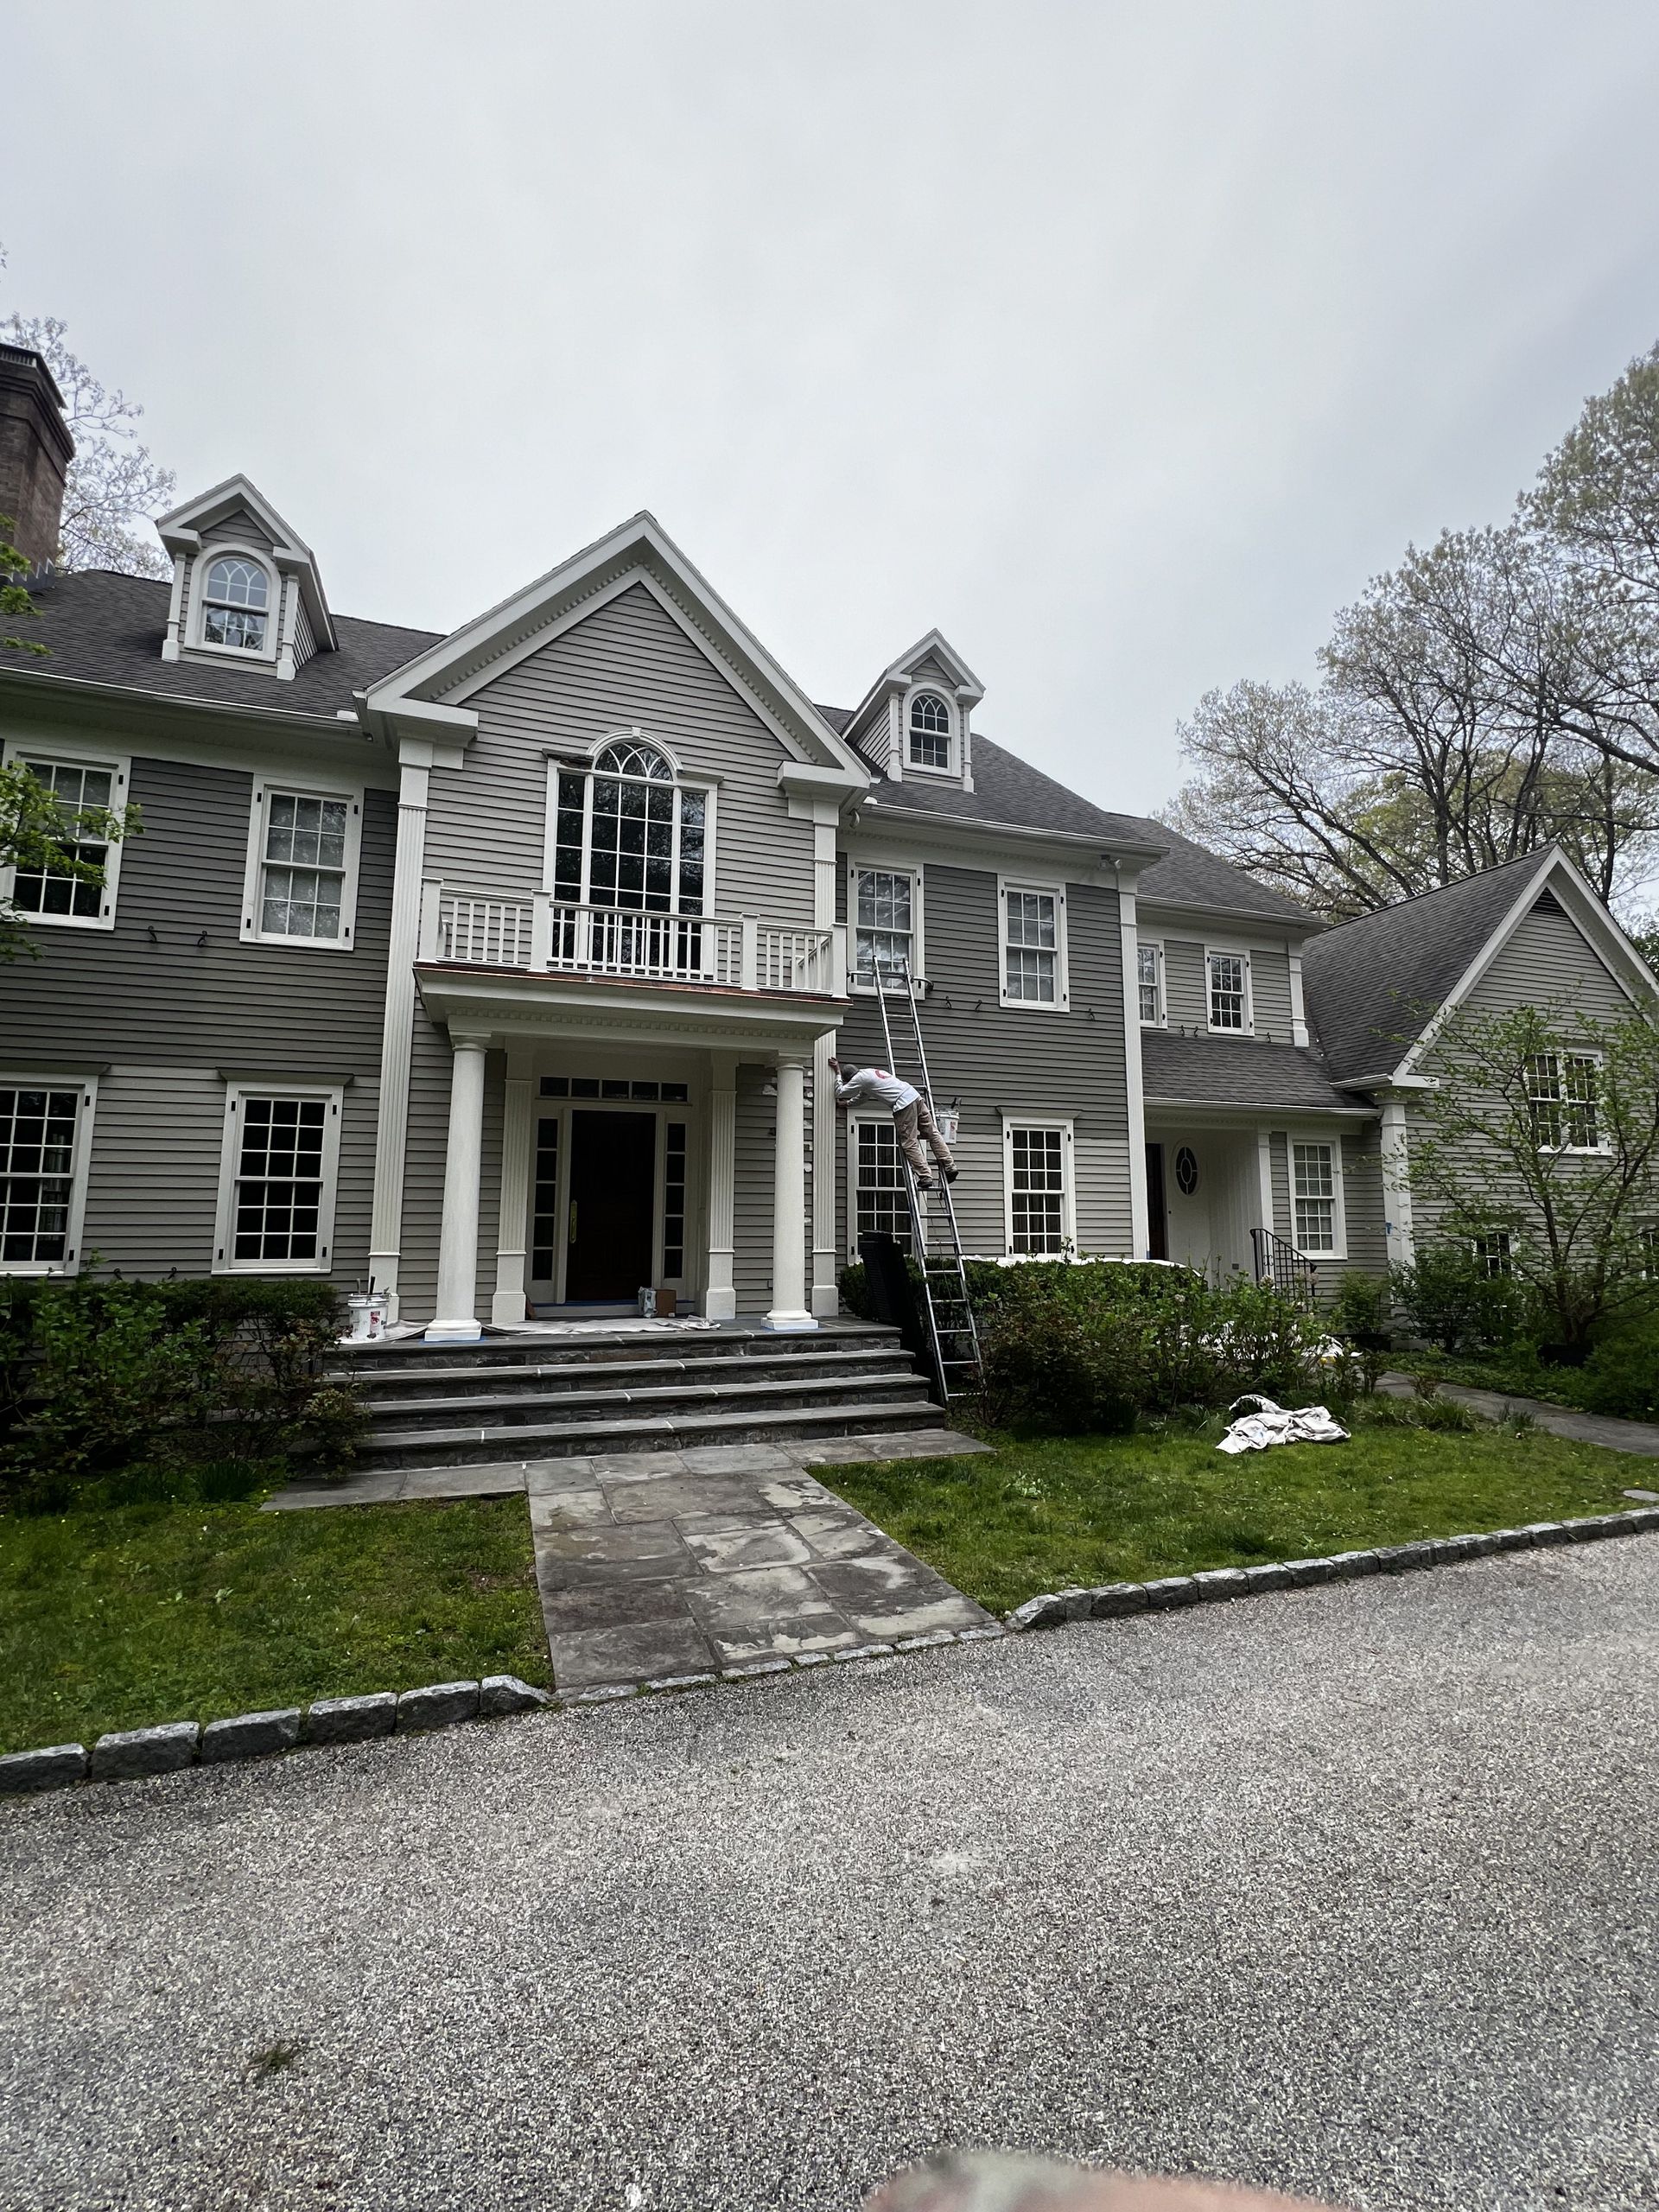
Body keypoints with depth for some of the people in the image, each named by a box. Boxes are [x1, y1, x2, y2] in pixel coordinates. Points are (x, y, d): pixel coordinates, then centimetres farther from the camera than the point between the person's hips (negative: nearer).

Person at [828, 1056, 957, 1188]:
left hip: (903, 1104, -9)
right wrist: (847, 1103, 50)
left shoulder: (860, 1077, 2)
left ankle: (925, 1177, -6)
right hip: (916, 1096, 9)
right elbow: (862, 1097, 44)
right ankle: (949, 1167, 8)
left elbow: (840, 1093, 9)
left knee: (910, 1144, -3)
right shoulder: (870, 1072, 30)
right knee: (932, 1133, 9)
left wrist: (837, 1073, 19)